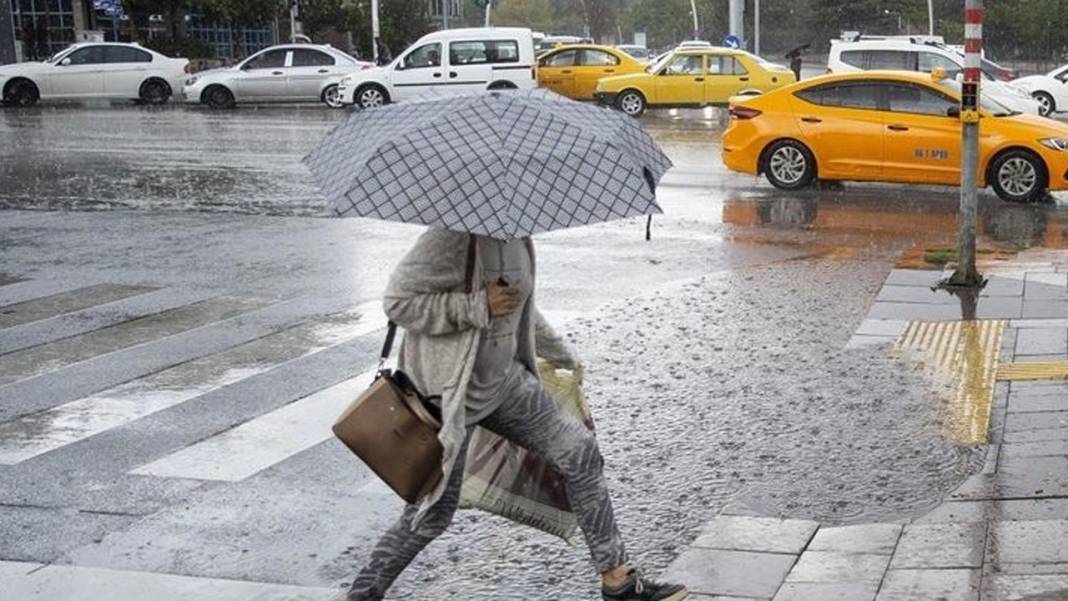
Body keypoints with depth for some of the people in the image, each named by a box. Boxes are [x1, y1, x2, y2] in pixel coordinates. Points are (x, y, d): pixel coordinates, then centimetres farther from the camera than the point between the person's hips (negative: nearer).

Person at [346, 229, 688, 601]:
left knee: (579, 451, 4)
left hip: (502, 378, 8)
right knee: (431, 514, -2)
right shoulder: (456, 235, -22)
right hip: (446, 389, -8)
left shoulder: (518, 236, 4)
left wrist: (557, 352, 29)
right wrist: (480, 307, -27)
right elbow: (397, 300, -24)